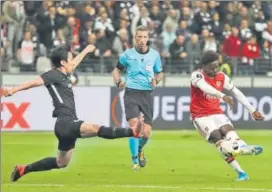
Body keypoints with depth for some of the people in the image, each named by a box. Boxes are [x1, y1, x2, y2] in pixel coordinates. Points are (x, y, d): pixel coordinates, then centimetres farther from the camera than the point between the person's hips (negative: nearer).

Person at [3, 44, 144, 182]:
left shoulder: (64, 75, 19)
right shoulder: (53, 75, -7)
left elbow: (73, 64, 40)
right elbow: (35, 82, -21)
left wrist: (86, 51, 56)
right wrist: (14, 90, -33)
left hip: (68, 125, 11)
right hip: (65, 123, -11)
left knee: (61, 163, 19)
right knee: (96, 129, -27)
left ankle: (23, 169, 27)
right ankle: (132, 132, -44)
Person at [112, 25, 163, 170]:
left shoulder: (154, 55, 6)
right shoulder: (127, 54, 1)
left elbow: (160, 73, 18)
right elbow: (117, 70, 15)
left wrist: (156, 80, -4)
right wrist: (118, 82, -5)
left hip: (147, 94, 2)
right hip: (131, 93, -2)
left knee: (146, 132, -1)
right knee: (134, 126, -19)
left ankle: (140, 149, 34)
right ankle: (135, 160, -6)